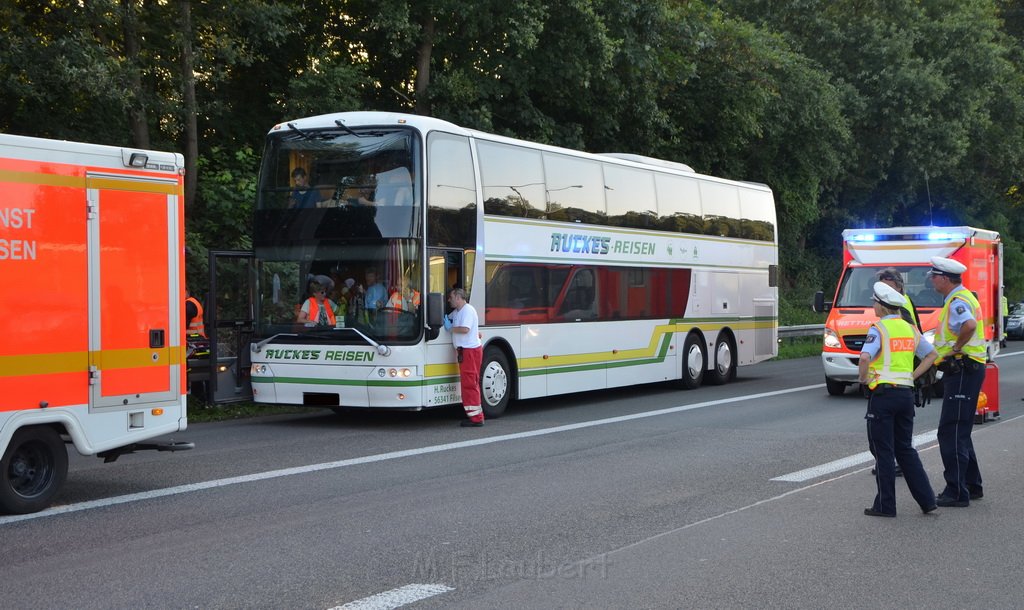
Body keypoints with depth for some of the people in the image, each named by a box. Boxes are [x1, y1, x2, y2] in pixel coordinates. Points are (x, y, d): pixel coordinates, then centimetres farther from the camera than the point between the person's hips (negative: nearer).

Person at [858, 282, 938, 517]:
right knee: (905, 449, 16)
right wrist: (912, 376, 14)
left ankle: (885, 505, 4)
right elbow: (932, 354, 19)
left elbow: (865, 358, -25)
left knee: (883, 451, 1)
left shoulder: (878, 329, -11)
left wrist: (863, 378, -8)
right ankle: (926, 499, 13)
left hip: (883, 394, -7)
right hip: (906, 393, 7)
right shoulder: (909, 329, 11)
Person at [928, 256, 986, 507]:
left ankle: (957, 492, -6)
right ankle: (972, 485, 25)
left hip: (962, 371, -11)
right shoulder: (961, 298, 17)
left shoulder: (958, 302, -17)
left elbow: (969, 325, -37)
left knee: (951, 432, -8)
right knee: (959, 432, 18)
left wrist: (956, 347, -23)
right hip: (962, 371, 11)